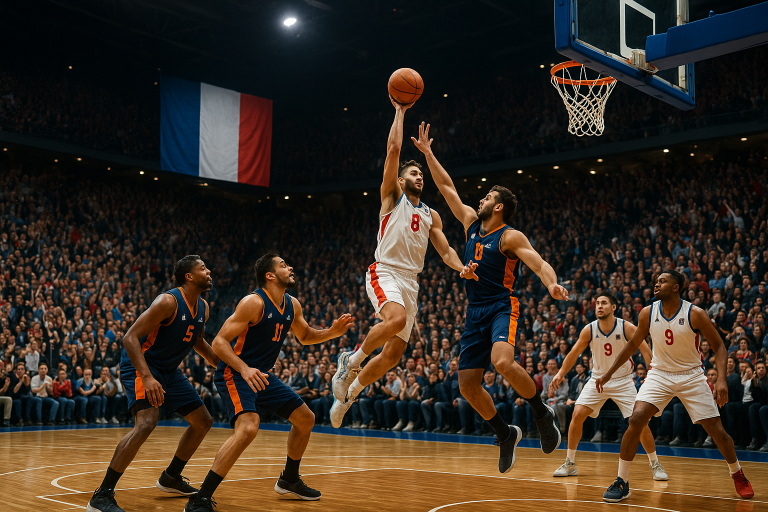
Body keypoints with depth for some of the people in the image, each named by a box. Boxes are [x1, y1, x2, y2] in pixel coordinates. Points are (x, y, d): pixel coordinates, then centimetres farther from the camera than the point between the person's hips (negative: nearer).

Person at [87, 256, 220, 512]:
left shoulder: (203, 307, 3)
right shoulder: (168, 301, -23)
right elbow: (130, 338, -27)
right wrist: (147, 377, -38)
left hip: (169, 369, 9)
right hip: (140, 365, -9)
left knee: (203, 421, 13)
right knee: (147, 422, -29)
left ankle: (171, 477, 32)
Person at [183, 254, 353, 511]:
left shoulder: (292, 305, 5)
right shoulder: (254, 302, -20)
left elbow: (305, 336, 23)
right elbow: (219, 342, -22)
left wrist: (332, 332, 3)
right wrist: (244, 369, -36)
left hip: (262, 375, 9)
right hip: (234, 373, -9)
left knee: (306, 418, 15)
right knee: (248, 428, -31)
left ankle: (289, 480, 35)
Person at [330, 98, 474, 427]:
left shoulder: (431, 215, 22)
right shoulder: (393, 196, 8)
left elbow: (445, 249, 16)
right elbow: (394, 148, -1)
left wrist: (461, 268, -5)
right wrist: (400, 111, 5)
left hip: (411, 282, 6)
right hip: (385, 273, -6)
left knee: (393, 355, 2)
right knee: (397, 318, -36)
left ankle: (349, 393, 22)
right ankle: (352, 360, -11)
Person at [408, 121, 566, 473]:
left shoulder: (510, 236, -7)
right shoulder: (471, 223, 12)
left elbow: (540, 263, -19)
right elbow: (447, 187, 18)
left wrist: (552, 285, -40)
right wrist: (427, 153, 18)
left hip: (502, 308, -7)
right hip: (475, 312, 7)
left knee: (502, 361, -33)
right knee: (467, 382, 3)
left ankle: (541, 412, -9)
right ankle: (505, 434, 21)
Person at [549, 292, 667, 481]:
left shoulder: (627, 328, -15)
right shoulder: (589, 330, -10)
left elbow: (646, 351, -11)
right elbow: (574, 354, 2)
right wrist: (560, 374, -3)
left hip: (623, 382, -2)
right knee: (577, 415, -11)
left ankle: (655, 464, 10)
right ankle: (570, 464, 3)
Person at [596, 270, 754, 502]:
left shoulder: (695, 314, -16)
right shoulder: (647, 313, -7)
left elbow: (718, 346, -8)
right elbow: (633, 345, 6)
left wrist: (721, 378, -23)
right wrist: (609, 373, 5)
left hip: (691, 376, -1)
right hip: (659, 375, 2)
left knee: (717, 431, -1)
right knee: (635, 420, -18)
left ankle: (738, 475, 29)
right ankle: (621, 483, -9)